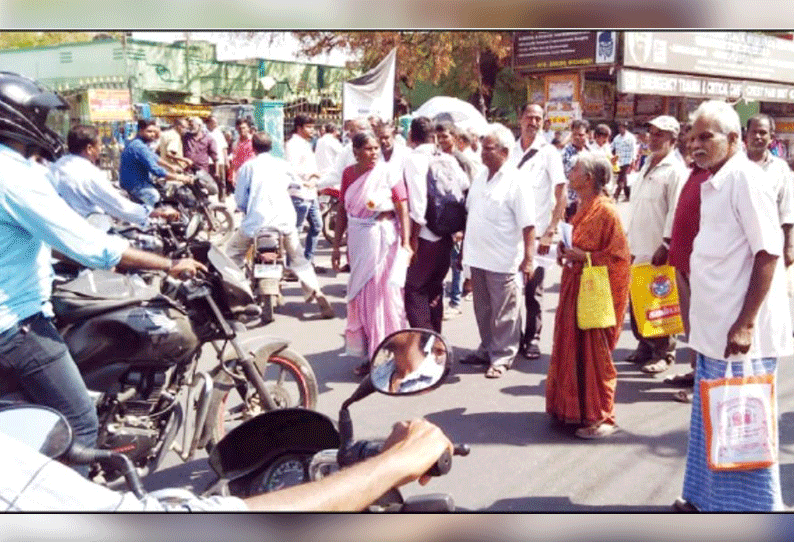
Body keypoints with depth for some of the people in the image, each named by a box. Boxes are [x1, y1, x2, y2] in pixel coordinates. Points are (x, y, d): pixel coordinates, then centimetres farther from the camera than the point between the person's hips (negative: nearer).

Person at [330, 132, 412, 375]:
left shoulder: (388, 173, -7)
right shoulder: (349, 174, 5)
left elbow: (403, 209, -11)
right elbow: (343, 211, 10)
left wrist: (406, 243, -20)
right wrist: (336, 245, 10)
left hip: (384, 239, -5)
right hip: (358, 241, 5)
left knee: (384, 295, -3)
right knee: (361, 296, 9)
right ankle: (369, 354, 22)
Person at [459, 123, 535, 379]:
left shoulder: (516, 183, -12)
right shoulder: (481, 178, 11)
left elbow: (528, 226, -14)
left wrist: (528, 259, -18)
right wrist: (464, 248, 18)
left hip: (503, 261, -7)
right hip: (478, 257, 7)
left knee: (504, 313, 4)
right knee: (483, 310, 18)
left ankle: (502, 357, 15)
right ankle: (487, 350, 32)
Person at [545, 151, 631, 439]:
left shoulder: (605, 211, -16)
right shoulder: (584, 207, 12)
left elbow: (617, 257, -17)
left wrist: (582, 256, -20)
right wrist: (566, 250, 6)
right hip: (575, 287, 9)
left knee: (594, 354, -1)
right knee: (572, 348, 12)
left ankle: (601, 417, 11)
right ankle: (573, 409, 24)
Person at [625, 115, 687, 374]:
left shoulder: (676, 171, -9)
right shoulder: (647, 166, 17)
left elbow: (676, 211, -15)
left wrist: (666, 245, -19)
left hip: (658, 251, -8)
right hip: (638, 249, 8)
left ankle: (664, 352, 12)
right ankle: (644, 346, 24)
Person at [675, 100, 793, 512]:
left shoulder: (745, 178, -14)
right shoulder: (713, 182, 13)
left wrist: (745, 324, -22)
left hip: (741, 333, -9)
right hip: (715, 328, 9)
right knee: (710, 419, 18)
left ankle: (751, 507, 18)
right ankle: (709, 498, 33)